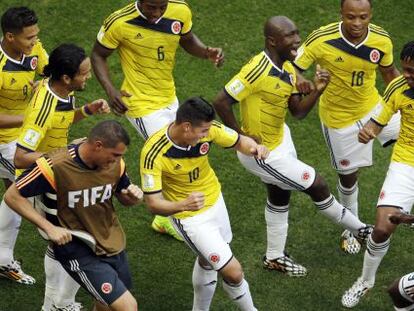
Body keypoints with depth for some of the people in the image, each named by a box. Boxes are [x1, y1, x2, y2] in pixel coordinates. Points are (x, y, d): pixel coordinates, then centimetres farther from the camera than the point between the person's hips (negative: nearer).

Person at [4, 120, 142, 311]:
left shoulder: (115, 163, -8)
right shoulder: (55, 166, -24)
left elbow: (124, 198, 11)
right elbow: (12, 196, -15)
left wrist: (133, 196, -14)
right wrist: (49, 228, -22)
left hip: (113, 246, 6)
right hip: (80, 252, -6)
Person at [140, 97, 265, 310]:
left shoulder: (208, 129, -22)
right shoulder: (153, 153, -35)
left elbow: (239, 142, -5)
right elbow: (153, 203, -32)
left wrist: (255, 148, -28)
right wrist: (183, 204, -52)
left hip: (215, 202, 6)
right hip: (190, 217, -6)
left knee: (207, 261, 28)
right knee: (233, 272, -7)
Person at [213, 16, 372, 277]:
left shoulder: (288, 68, -2)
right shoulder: (258, 69, -31)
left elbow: (298, 112, 1)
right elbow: (222, 102, -31)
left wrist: (317, 90, -16)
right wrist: (242, 137, -22)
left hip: (280, 138, 9)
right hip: (262, 153, -9)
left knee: (280, 197, 23)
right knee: (317, 185, 4)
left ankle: (275, 257, 42)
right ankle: (359, 229, 24)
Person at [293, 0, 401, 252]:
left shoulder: (382, 40, -17)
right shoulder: (321, 40, -27)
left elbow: (389, 73, 2)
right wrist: (299, 81, -41)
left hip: (372, 106, 3)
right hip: (338, 117, -3)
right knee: (348, 175, 11)